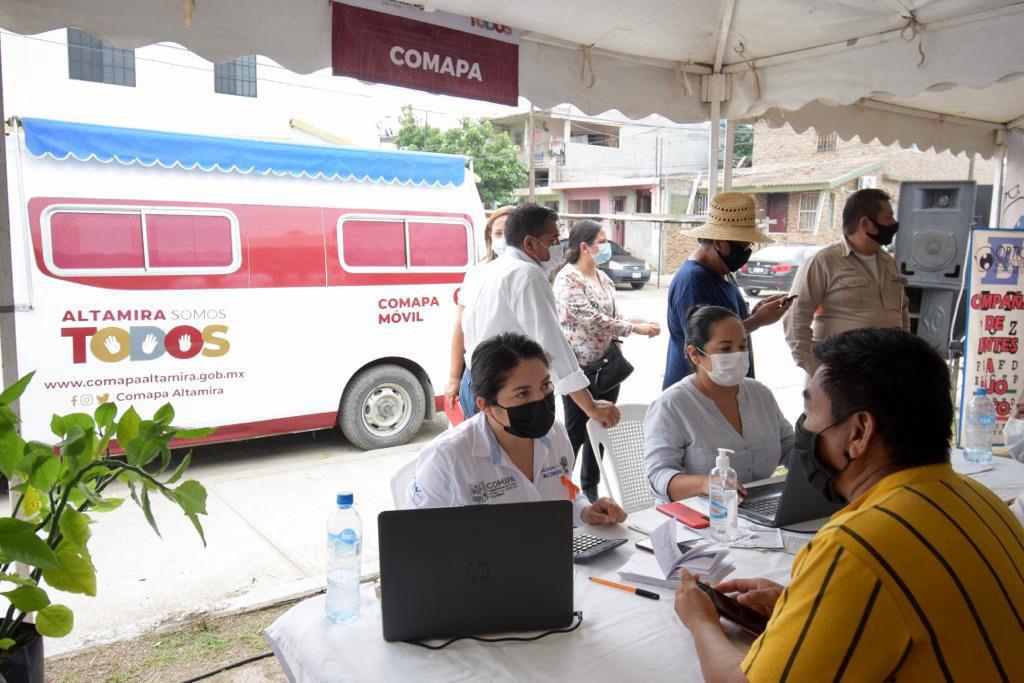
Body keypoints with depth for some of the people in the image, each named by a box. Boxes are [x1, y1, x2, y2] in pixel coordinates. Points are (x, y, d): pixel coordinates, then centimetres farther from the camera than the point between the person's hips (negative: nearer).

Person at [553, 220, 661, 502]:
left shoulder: (603, 278, 13)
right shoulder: (568, 279, -13)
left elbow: (612, 317, 15)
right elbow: (592, 320, -21)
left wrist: (635, 321, -5)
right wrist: (634, 328, -17)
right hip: (580, 367, -8)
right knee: (576, 432, 1)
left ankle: (591, 488, 27)